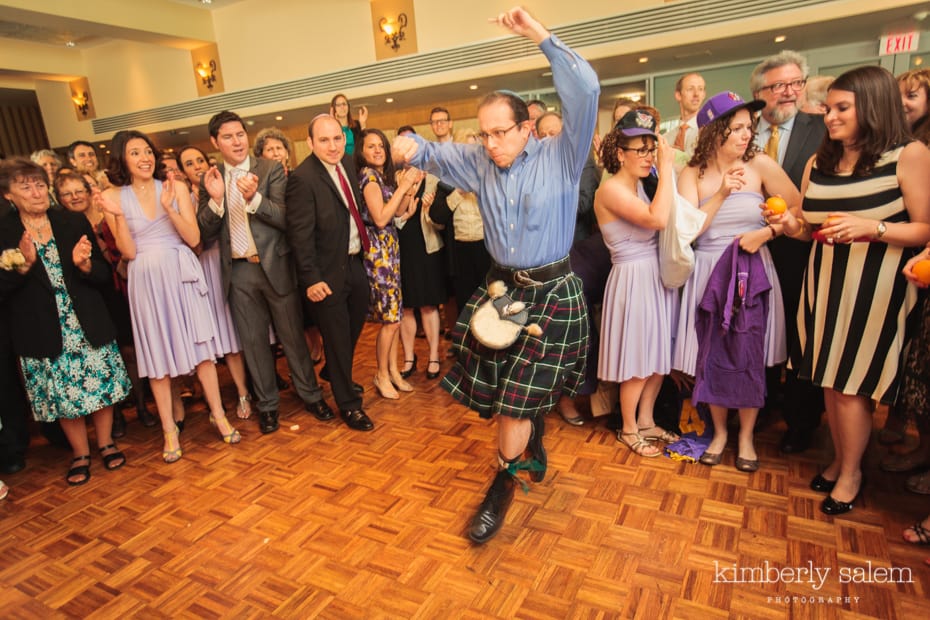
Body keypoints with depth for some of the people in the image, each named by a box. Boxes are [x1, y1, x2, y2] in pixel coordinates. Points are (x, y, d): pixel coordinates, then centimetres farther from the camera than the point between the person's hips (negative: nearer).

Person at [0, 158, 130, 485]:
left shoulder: (74, 222, 0)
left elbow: (104, 275, 1)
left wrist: (84, 264, -19)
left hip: (89, 326, 1)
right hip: (44, 335, -1)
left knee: (102, 383, 8)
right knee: (63, 396, 9)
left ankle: (106, 443, 29)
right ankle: (80, 454, 29)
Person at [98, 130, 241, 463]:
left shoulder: (176, 187, 1)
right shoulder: (114, 197, 1)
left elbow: (194, 238, -5)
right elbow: (128, 252, -4)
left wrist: (169, 208, -17)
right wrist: (117, 214, -16)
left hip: (181, 275, 0)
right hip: (146, 282, 1)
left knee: (201, 347, 4)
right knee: (157, 355, 7)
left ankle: (219, 416, 19)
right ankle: (169, 430, 20)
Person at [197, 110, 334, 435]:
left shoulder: (271, 169, -3)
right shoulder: (210, 179, 6)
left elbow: (285, 219, -11)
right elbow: (205, 232, 1)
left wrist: (254, 197, -26)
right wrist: (215, 199, -16)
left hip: (275, 265, -3)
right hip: (238, 271, 3)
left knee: (292, 335, 8)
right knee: (252, 340, 11)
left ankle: (310, 395, 25)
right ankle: (267, 403, 27)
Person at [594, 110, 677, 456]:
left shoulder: (639, 185, 11)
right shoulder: (611, 189, -16)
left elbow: (667, 218, 1)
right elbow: (657, 219, -29)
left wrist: (668, 167, 1)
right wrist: (666, 167, -22)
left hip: (656, 276, 9)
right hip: (633, 280, -9)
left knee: (658, 356, 17)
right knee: (638, 363, 4)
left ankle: (646, 421, 36)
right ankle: (628, 429, 26)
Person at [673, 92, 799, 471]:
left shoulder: (760, 165, -2)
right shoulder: (692, 175, 0)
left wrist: (765, 233, -14)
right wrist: (721, 194, -16)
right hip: (708, 275, 1)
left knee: (750, 356, 2)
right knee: (711, 355, 6)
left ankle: (746, 436, 24)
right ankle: (719, 431, 27)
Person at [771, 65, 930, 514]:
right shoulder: (818, 162, 9)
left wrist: (871, 228, -23)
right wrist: (794, 225, -6)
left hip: (875, 287, -5)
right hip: (824, 283, 5)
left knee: (851, 384, 1)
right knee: (830, 380, 11)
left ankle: (852, 472, 23)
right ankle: (839, 458, 31)